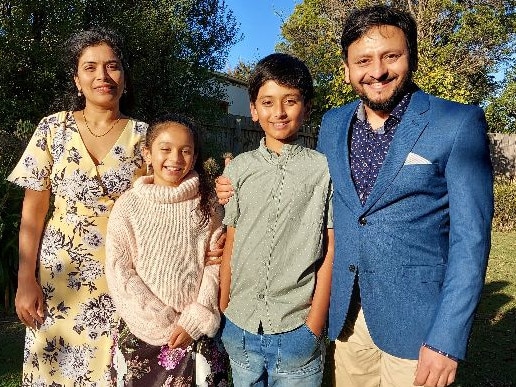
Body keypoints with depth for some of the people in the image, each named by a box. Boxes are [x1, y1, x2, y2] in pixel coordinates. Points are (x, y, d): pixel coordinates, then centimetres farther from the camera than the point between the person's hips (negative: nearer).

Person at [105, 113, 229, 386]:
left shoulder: (205, 204, 0)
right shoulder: (129, 205, -4)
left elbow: (215, 265, -4)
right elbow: (118, 272, -7)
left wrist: (195, 321, -12)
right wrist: (163, 324, -10)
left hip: (196, 330, 1)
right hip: (142, 330, 0)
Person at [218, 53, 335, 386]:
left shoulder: (324, 169, -5)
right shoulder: (239, 168, 3)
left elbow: (329, 251, -4)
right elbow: (230, 245, 6)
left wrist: (315, 325, -6)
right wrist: (221, 310, 5)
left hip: (297, 331, -3)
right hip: (239, 327, 3)